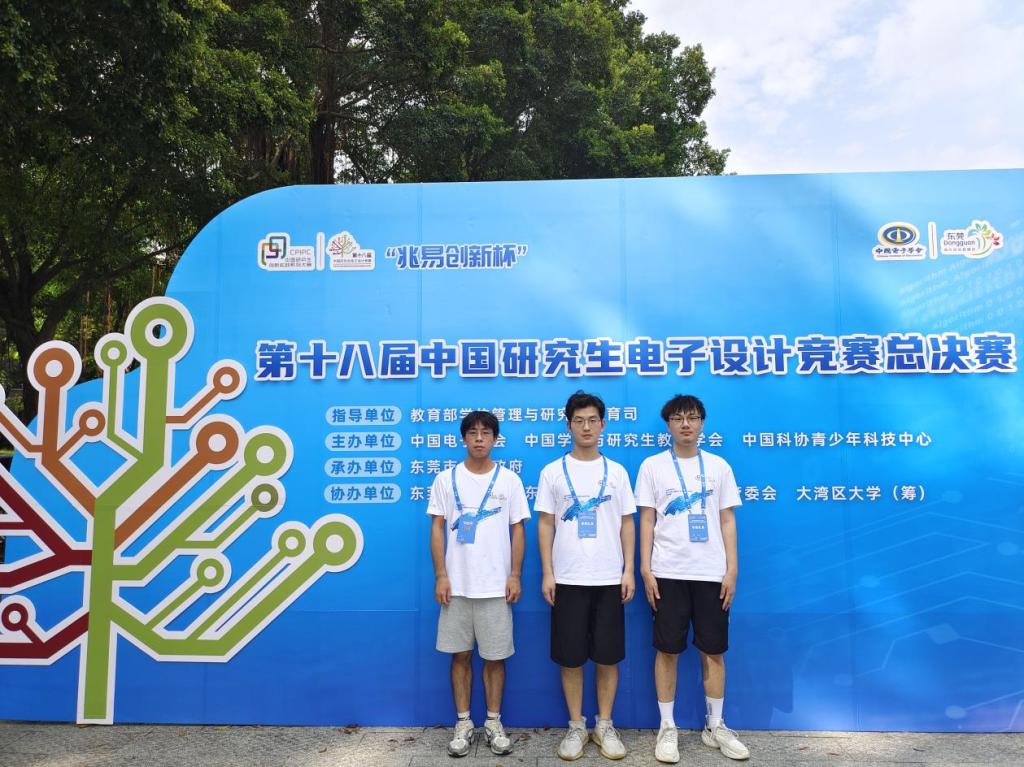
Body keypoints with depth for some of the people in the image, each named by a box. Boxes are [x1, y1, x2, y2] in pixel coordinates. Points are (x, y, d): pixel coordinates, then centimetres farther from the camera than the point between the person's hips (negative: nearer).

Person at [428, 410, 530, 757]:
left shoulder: (509, 480, 2)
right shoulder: (446, 479, 3)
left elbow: (517, 530, 3)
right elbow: (437, 529, 2)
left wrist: (515, 576, -3)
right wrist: (440, 575, -4)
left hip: (496, 585, 0)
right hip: (456, 585, 1)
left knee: (495, 656, 7)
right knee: (461, 654, 9)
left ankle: (493, 723, 23)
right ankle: (463, 723, 22)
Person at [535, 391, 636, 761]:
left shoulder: (616, 472, 6)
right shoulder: (553, 472, 2)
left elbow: (627, 524, 7)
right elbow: (545, 525, 2)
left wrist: (629, 571, 0)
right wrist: (547, 573, -4)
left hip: (609, 578, 1)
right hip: (568, 578, -1)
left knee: (608, 656, 7)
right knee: (570, 657, 5)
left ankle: (604, 725, 22)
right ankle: (576, 726, 21)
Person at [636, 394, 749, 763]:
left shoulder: (719, 466, 7)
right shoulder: (652, 466, 2)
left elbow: (727, 520, 7)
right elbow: (646, 520, 2)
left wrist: (731, 570, 0)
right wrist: (645, 569, -5)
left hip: (712, 573, 2)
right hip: (668, 573, -1)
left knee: (713, 650, 8)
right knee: (667, 650, 3)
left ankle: (715, 726, 24)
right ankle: (667, 727, 16)